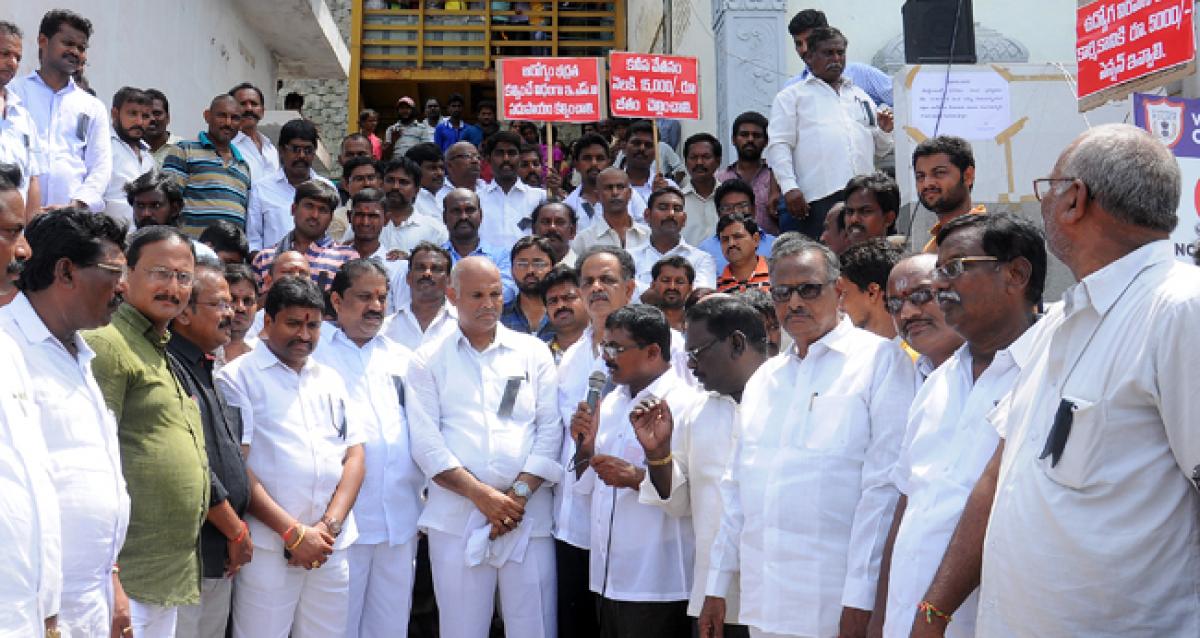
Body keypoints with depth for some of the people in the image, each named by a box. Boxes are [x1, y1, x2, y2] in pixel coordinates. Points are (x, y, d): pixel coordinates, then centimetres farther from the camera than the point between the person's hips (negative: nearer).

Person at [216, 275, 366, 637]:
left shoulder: (331, 379, 14)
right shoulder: (238, 377, -1)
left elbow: (354, 455, 9)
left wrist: (330, 525, -6)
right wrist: (294, 533, -12)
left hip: (333, 546, 5)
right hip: (269, 546, -4)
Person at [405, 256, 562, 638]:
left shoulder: (533, 352, 10)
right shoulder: (429, 360, 7)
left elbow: (550, 430, 3)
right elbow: (425, 440, -3)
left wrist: (520, 493, -9)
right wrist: (482, 494, -12)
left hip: (528, 516, 1)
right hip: (456, 519, 0)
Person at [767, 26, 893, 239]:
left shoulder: (861, 96, 27)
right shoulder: (792, 96, 12)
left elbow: (879, 150, 28)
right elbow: (778, 146, 0)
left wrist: (885, 131, 5)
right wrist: (789, 188, -13)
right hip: (818, 198, -5)